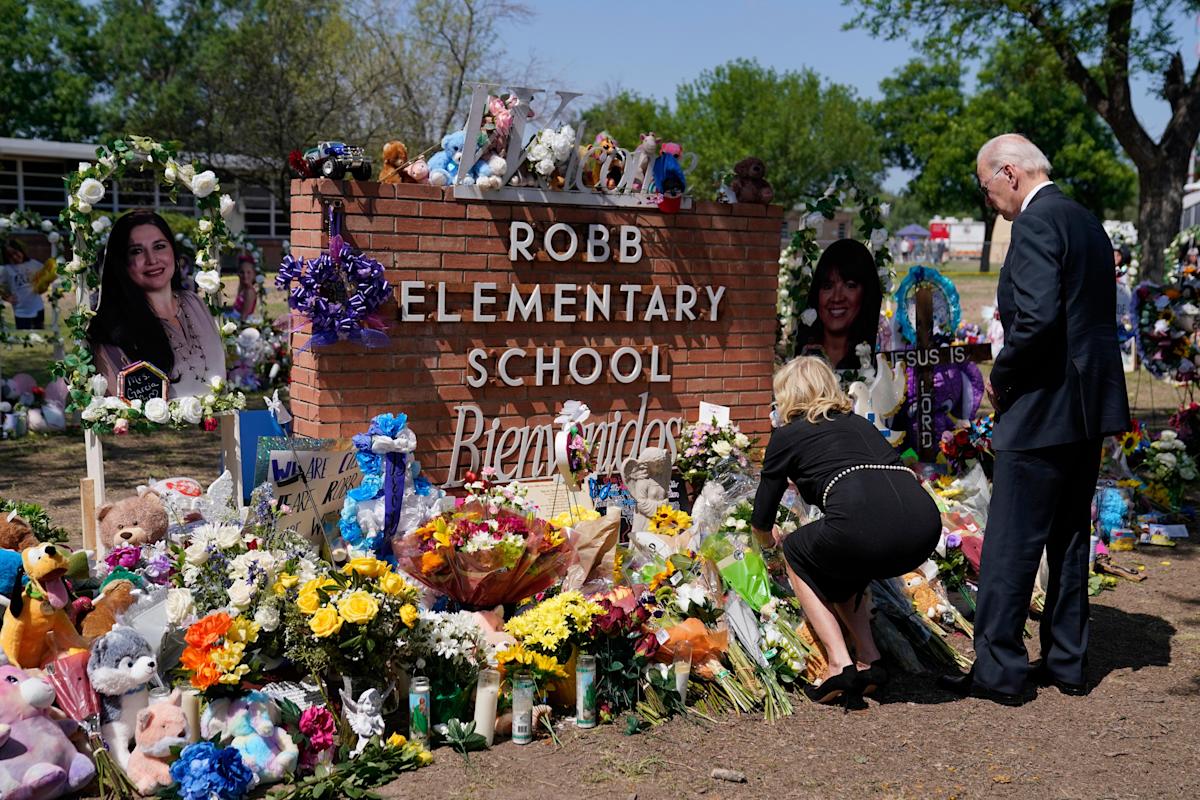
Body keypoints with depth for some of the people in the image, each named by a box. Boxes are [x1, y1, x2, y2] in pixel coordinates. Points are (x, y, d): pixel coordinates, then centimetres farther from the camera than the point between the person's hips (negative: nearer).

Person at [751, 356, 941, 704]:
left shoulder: (788, 435, 17)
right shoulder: (858, 423, 31)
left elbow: (762, 523, 24)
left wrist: (765, 533, 48)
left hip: (865, 527, -6)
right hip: (925, 527, 6)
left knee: (797, 553, 24)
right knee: (839, 565, 33)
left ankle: (840, 664, 11)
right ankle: (868, 659, 19)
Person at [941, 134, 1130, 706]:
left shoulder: (1035, 224, -14)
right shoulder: (1087, 223, 16)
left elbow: (1037, 317, -25)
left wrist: (1002, 377, -10)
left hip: (1043, 411, -10)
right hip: (1090, 408, 10)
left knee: (1010, 547, -2)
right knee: (1070, 541, 16)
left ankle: (998, 672, 4)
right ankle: (1067, 664, 24)